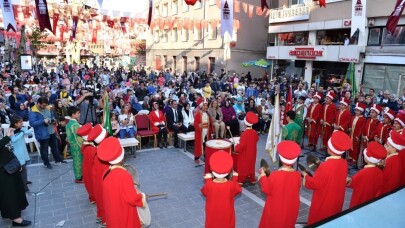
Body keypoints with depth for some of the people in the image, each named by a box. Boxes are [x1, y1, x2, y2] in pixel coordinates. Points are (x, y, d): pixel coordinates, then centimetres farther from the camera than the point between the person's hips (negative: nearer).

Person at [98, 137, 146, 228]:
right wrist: (142, 196, -9)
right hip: (124, 213, -6)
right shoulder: (124, 175, -31)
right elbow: (132, 198, -28)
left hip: (112, 211, 6)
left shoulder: (106, 173, -8)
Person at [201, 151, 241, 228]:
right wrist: (235, 179, 2)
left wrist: (208, 181, 0)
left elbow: (204, 193, -5)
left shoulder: (208, 185, -28)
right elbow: (238, 190, -5)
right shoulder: (231, 185, -27)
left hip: (212, 215, 0)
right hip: (226, 214, 0)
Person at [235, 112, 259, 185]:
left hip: (244, 155, -6)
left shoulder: (244, 134, -29)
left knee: (242, 167, 9)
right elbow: (256, 139, 14)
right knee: (251, 165, 22)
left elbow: (241, 147, -27)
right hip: (252, 153, 6)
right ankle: (252, 179, 34)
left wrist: (236, 147, -7)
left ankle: (240, 181, 20)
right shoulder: (254, 132, -8)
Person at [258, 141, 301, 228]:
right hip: (290, 209, 3)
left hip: (275, 209, -3)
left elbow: (266, 189, -15)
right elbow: (296, 189, 1)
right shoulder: (297, 175, -19)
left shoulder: (274, 175, -29)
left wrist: (263, 175, -4)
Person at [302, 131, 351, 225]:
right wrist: (320, 167, 4)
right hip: (336, 201, 7)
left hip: (323, 203, -7)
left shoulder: (326, 166, -32)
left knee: (317, 221, 15)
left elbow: (314, 184, -22)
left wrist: (305, 176, -6)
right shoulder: (344, 163, -10)